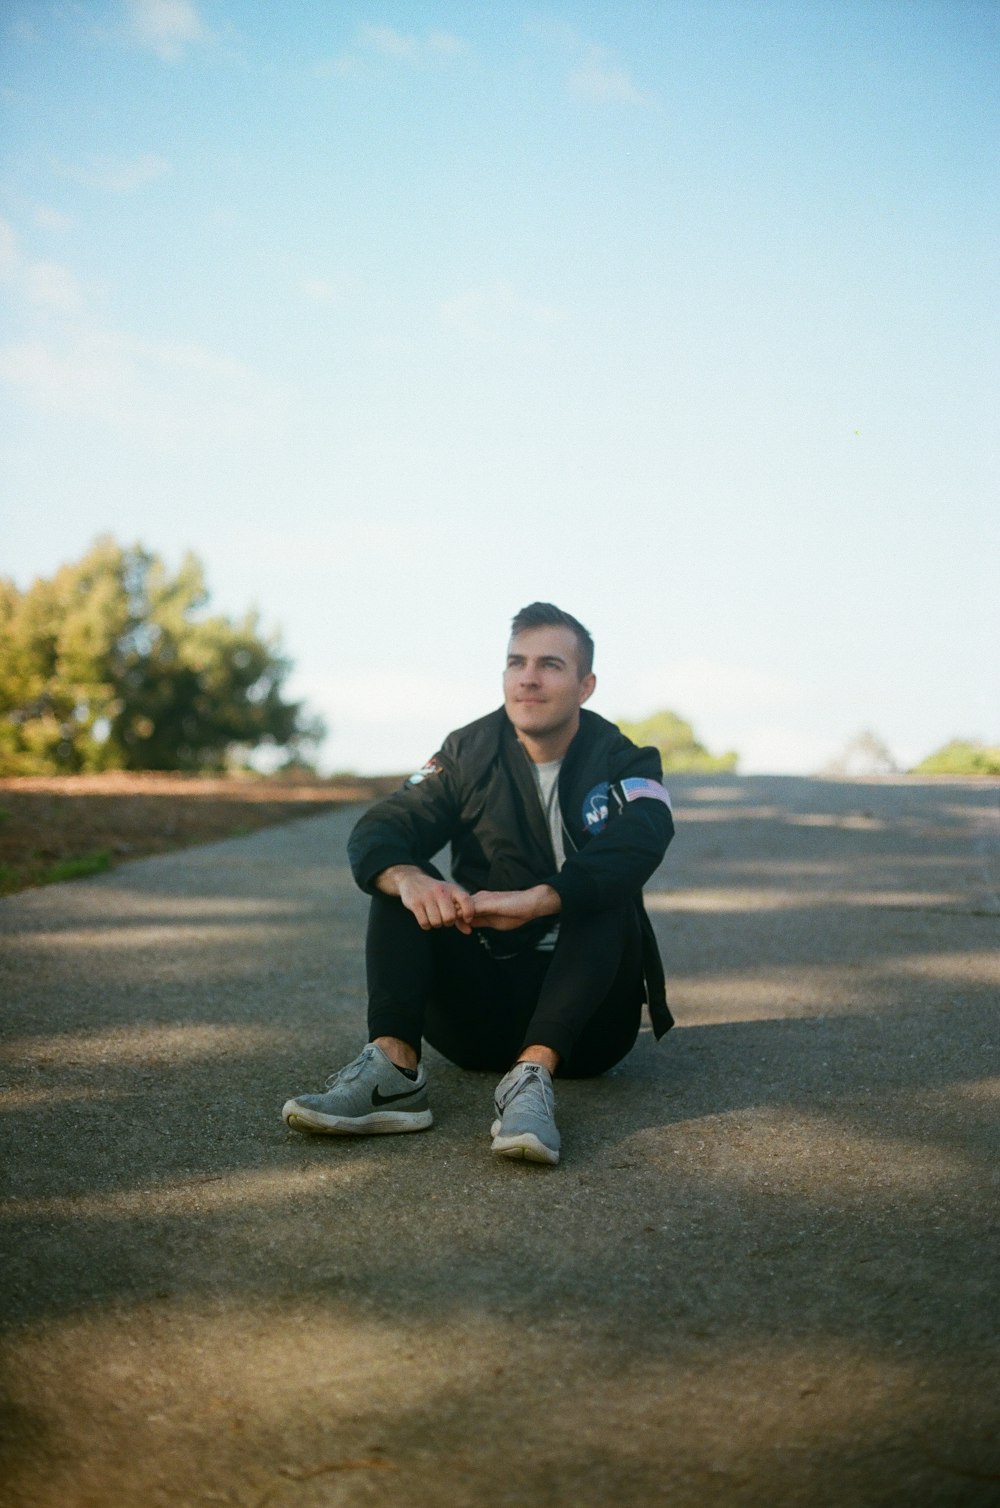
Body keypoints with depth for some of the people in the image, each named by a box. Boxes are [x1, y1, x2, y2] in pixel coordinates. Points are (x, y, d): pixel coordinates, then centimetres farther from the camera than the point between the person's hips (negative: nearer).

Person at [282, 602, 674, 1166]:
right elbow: (379, 831, -10)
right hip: (481, 1006, 2)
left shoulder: (623, 764, -3)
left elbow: (636, 848, -26)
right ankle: (393, 1066, -34)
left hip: (587, 1020, -2)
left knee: (610, 897, -28)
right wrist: (408, 879, -35)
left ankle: (535, 1073, -44)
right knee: (400, 883, -15)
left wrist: (532, 902, -43)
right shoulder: (470, 753, 4)